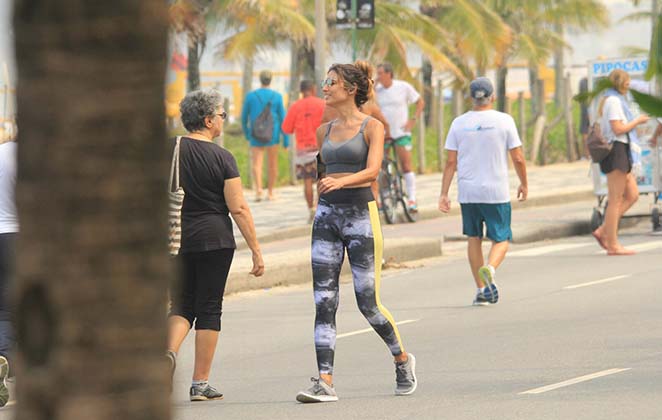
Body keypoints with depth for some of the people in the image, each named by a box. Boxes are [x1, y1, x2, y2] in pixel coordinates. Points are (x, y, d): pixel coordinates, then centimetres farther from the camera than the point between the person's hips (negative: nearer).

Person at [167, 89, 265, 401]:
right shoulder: (221, 158, -8)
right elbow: (238, 208, -9)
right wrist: (256, 250, -4)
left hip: (176, 241, 3)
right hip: (214, 239, -3)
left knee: (181, 304, 14)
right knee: (209, 308, 5)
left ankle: (169, 352, -15)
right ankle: (200, 384, 6)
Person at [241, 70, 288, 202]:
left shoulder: (250, 96, -1)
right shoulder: (277, 97, -3)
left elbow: (244, 118, 6)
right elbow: (283, 118, -4)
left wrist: (246, 134, 22)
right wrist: (286, 140, 1)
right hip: (273, 135, 0)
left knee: (257, 164, -3)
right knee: (272, 164, 13)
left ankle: (258, 188, -27)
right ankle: (270, 192, 19)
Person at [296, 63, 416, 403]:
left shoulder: (371, 127, -3)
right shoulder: (324, 131, 13)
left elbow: (373, 170, -17)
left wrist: (339, 182, -33)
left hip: (361, 213, -5)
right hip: (327, 213, 5)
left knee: (368, 303, -2)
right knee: (324, 302, -6)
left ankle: (402, 359, 24)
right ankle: (325, 382, -9)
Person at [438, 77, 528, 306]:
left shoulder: (459, 123, 2)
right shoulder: (504, 120, -4)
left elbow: (451, 162, 1)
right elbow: (518, 158, -2)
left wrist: (444, 194, 5)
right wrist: (524, 184, 14)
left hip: (467, 192, 2)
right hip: (497, 192, -2)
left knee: (474, 238, 15)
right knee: (501, 239, 6)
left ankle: (481, 289, 14)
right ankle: (490, 269, -25)